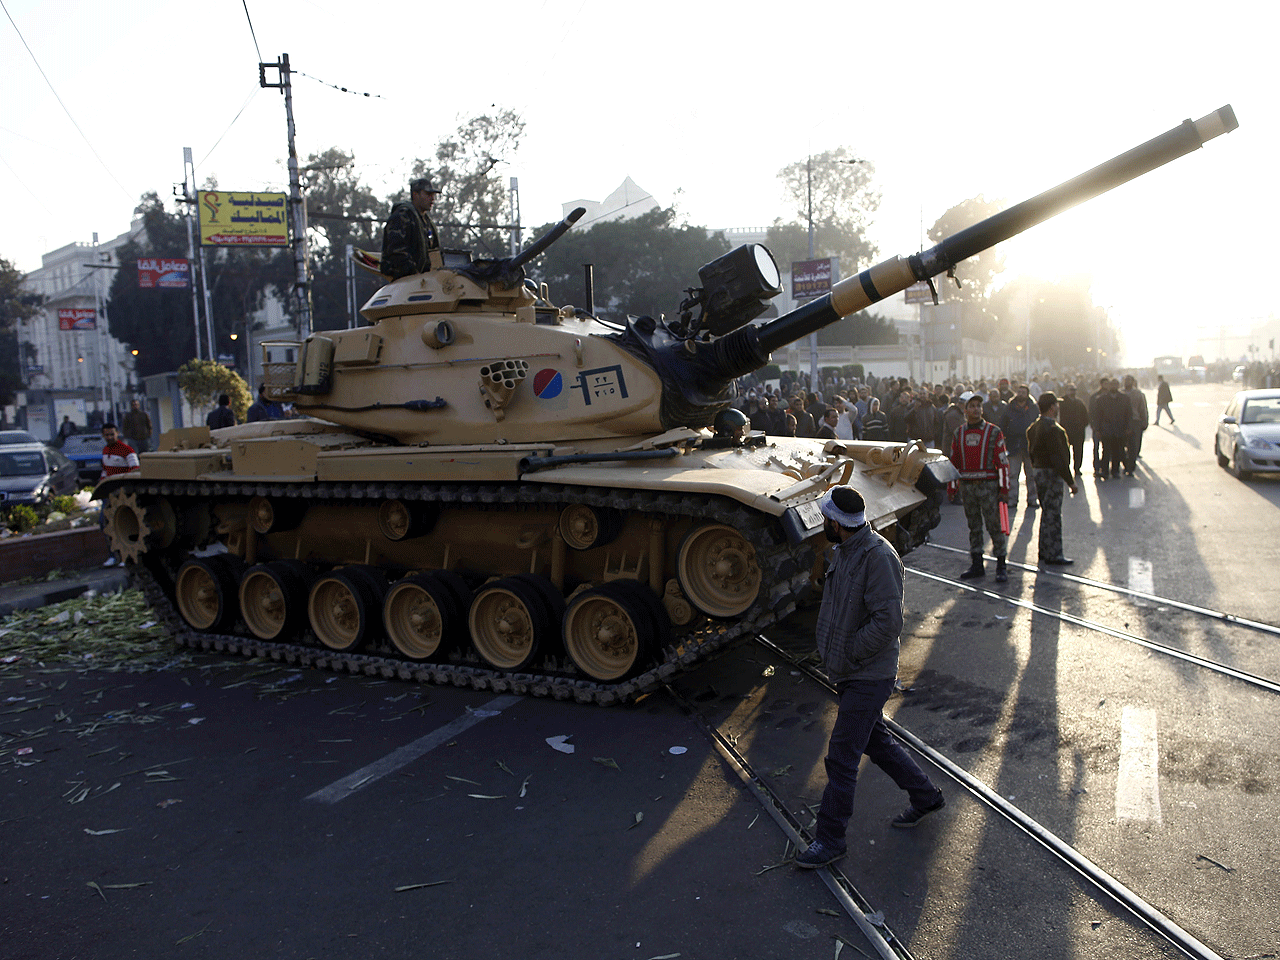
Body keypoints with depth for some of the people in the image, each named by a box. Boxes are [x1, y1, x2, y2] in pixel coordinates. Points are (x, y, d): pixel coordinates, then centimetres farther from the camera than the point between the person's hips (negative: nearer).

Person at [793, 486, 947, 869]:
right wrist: (828, 647, 7)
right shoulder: (844, 550, 6)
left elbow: (888, 622, -26)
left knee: (841, 758, -2)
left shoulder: (878, 557, -23)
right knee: (875, 740, 22)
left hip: (869, 676, -9)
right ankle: (926, 796, 41)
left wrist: (847, 655, -19)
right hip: (851, 673, 9)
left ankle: (830, 838, 11)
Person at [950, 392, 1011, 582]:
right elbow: (954, 462, 16)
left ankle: (1001, 566, 4)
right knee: (974, 527, 11)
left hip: (989, 486, -4)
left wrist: (1004, 489, -8)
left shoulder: (994, 432, -2)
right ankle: (977, 565, 19)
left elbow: (1003, 461, -4)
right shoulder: (959, 434, 9)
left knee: (995, 525, -3)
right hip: (967, 486, 4)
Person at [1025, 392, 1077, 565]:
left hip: (1038, 471, 10)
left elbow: (1031, 452, 16)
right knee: (1052, 514, -4)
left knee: (1047, 513, 17)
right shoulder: (1052, 429, -21)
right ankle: (1053, 555, 1)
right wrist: (1070, 481, -19)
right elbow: (1059, 458, -23)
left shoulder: (1034, 427, 10)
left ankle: (1044, 551, 24)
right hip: (1051, 474, -10)